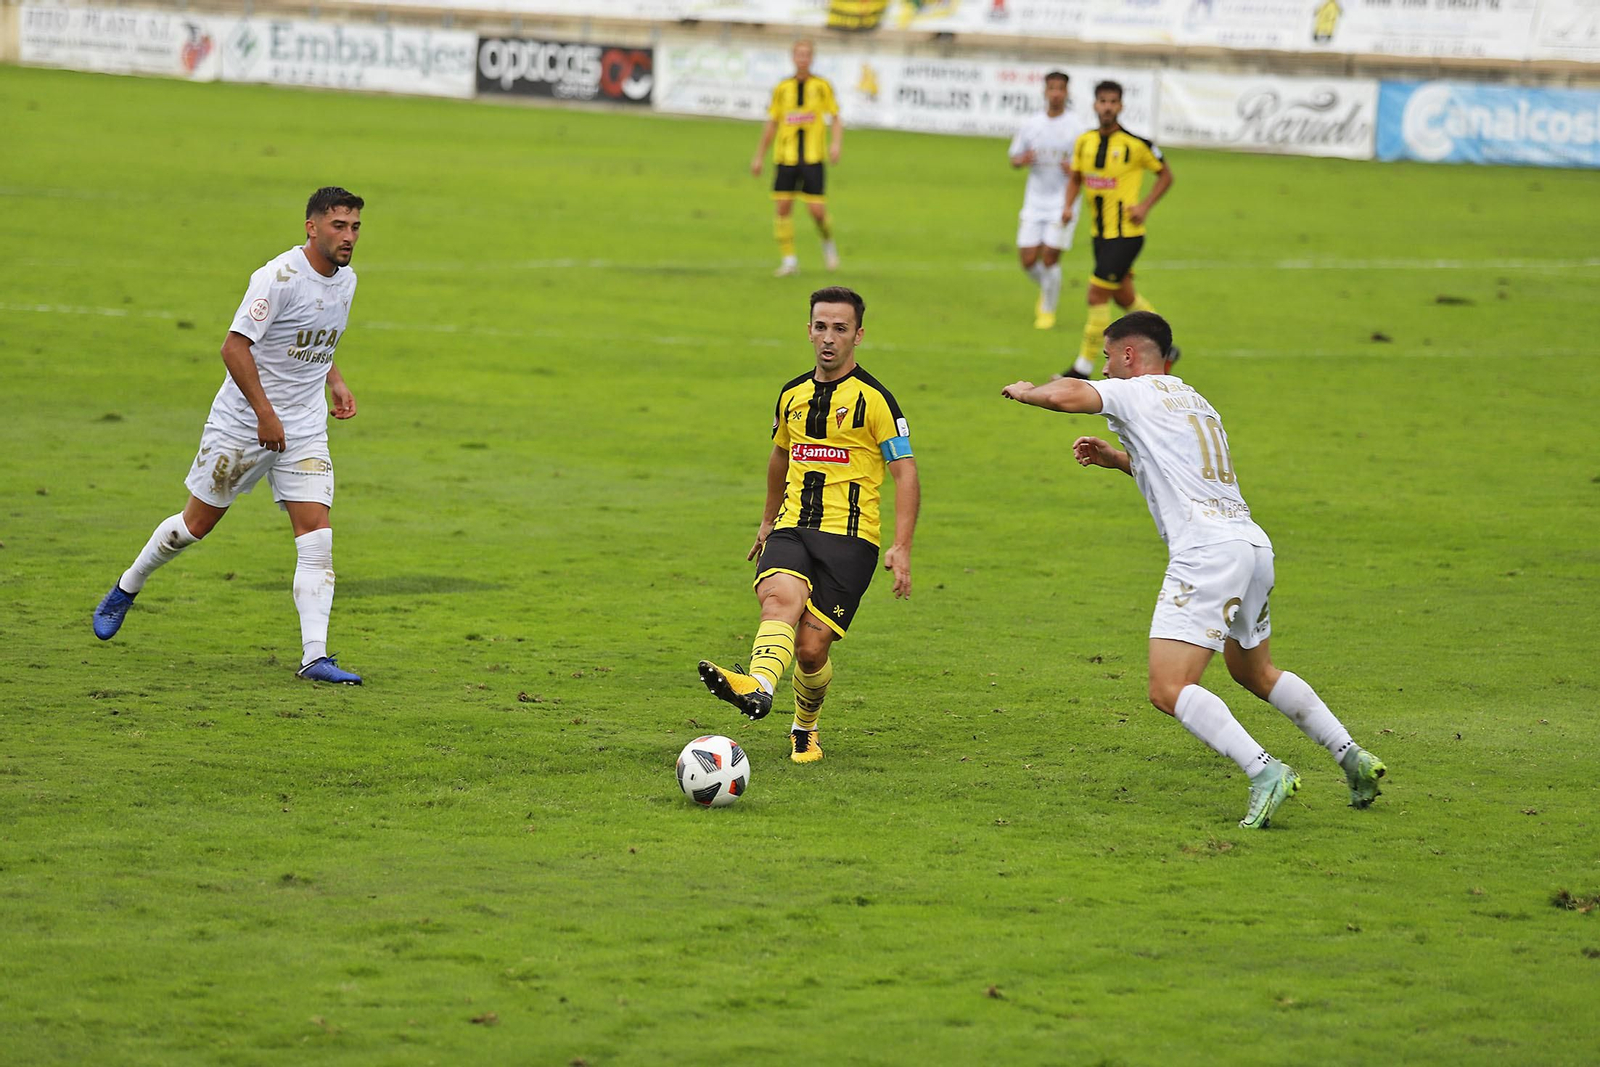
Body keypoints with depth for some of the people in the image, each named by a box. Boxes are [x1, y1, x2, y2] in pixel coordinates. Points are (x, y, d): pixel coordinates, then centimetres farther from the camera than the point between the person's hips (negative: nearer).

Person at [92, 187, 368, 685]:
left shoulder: (345, 280, 6)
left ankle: (315, 657, -12)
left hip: (305, 432, 6)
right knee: (197, 522, 8)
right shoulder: (279, 278, -19)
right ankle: (126, 590, 34)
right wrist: (265, 413, -24)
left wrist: (337, 383, 9)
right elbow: (234, 346, -21)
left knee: (317, 538, -9)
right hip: (242, 422, -5)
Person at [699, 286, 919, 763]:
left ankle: (805, 728, 18)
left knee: (811, 647, -11)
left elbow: (906, 474, -5)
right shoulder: (792, 395, 14)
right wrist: (768, 520, 42)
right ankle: (758, 686, -57)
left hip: (849, 536, -4)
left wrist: (901, 549, -14)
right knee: (779, 597, -29)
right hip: (792, 528, 4)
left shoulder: (874, 399, -3)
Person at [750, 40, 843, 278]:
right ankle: (789, 260, 2)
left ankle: (828, 242, 23)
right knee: (783, 207, -6)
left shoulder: (822, 86, 3)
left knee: (817, 210, -8)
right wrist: (759, 156, 14)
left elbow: (836, 118, 5)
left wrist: (836, 143, -13)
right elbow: (771, 124, 15)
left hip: (813, 159, -2)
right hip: (786, 158, 2)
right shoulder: (782, 88, 8)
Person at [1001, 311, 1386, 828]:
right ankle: (1353, 758, 25)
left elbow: (1064, 395, -13)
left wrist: (1024, 390, 9)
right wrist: (1118, 459, 36)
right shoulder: (1195, 402, 27)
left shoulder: (1140, 392, 1)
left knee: (1169, 691, -14)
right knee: (1254, 672, 28)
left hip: (1206, 550, -9)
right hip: (1253, 545, 9)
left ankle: (1264, 773, -26)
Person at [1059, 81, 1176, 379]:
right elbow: (1075, 176, 16)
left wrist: (1145, 206, -12)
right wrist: (1069, 206, -2)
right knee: (1125, 297, 17)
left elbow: (1165, 175, -1)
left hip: (1126, 234, -7)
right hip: (1100, 232, 7)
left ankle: (1084, 367, 0)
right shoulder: (1085, 141, 2)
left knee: (1096, 296, -9)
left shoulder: (1135, 144, -14)